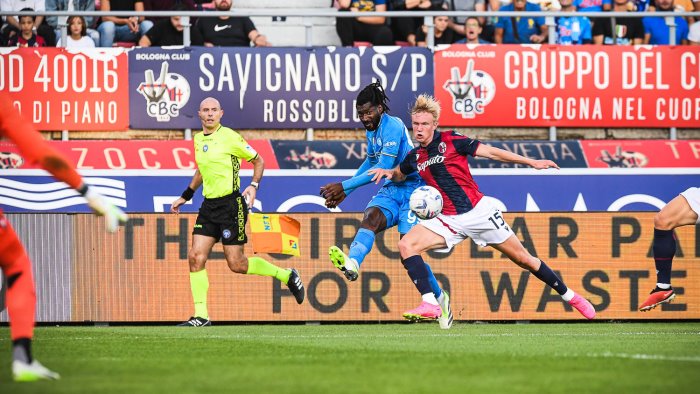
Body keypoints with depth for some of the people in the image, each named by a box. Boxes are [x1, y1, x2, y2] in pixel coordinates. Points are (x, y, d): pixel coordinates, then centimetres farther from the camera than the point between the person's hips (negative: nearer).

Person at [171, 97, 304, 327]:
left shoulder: (230, 137, -8)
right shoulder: (198, 140, 11)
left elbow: (258, 160, 1)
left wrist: (254, 186, -12)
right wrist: (185, 197, 28)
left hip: (231, 203, -6)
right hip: (209, 206, 6)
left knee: (236, 264, -5)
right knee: (196, 257, -6)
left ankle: (287, 276, 16)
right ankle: (201, 316, -2)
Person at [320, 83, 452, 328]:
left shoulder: (393, 127, -18)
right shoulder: (372, 130, 12)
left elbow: (383, 168, -23)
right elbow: (371, 162, 29)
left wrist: (345, 187, -21)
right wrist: (344, 192, 25)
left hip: (412, 190, -8)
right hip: (390, 191, 8)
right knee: (371, 217, -24)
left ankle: (433, 302, -16)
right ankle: (351, 263, -44)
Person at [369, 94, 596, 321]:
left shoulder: (451, 141, -7)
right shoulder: (414, 157, 7)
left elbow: (491, 153, -6)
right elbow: (399, 175, 28)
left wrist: (532, 163, -7)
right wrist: (387, 172, 4)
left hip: (479, 211, -4)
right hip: (449, 219, 4)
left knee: (523, 259, 2)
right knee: (406, 245, -18)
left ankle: (569, 296, 20)